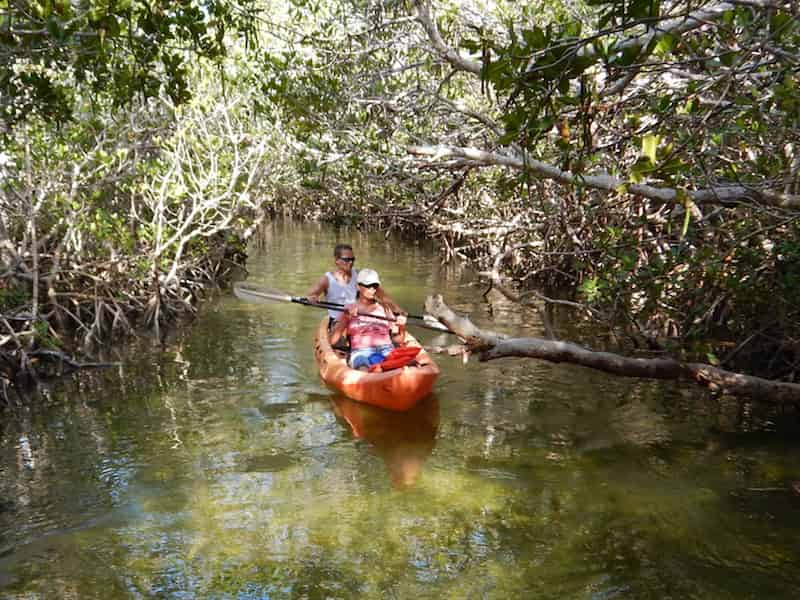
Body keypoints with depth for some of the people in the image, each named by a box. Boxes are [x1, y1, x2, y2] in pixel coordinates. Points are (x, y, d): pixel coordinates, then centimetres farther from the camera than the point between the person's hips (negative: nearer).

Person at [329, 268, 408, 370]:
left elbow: (397, 340, 21)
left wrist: (401, 327, 0)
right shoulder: (349, 309, 15)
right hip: (361, 351, -2)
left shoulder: (384, 308, 22)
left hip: (387, 350, 3)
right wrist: (345, 319, -6)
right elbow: (332, 341, 7)